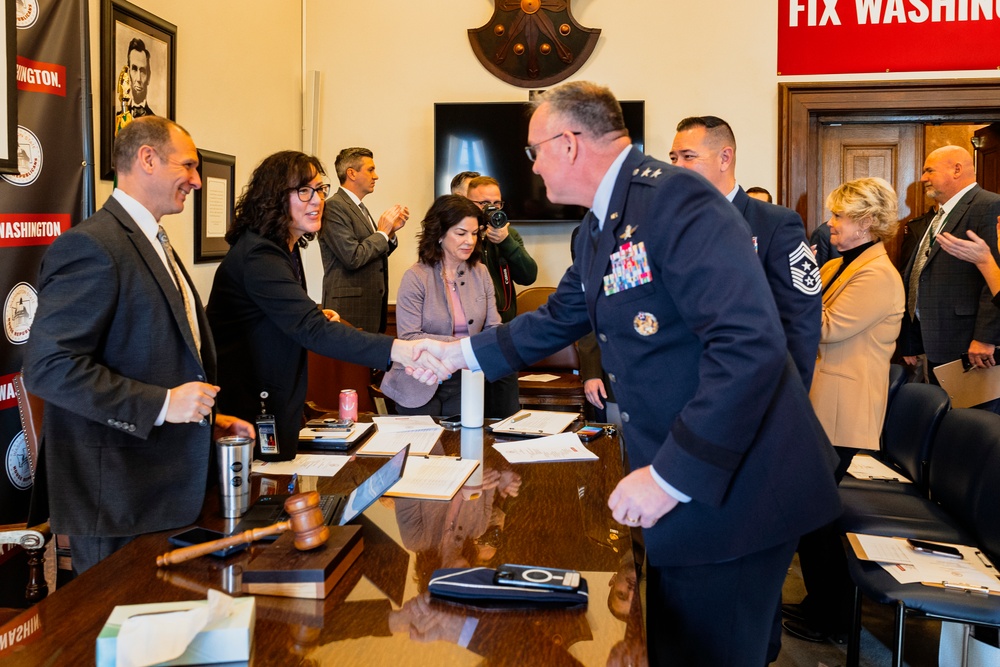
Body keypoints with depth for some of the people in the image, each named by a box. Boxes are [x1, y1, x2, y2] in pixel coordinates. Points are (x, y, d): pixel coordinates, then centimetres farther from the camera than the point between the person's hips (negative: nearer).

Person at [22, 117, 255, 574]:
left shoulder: (154, 245, 17)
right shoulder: (91, 247, -15)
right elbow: (48, 367, -22)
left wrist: (208, 421, 13)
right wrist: (162, 404, -23)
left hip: (170, 491, 9)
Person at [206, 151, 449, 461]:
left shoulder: (284, 248, 9)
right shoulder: (258, 256, -25)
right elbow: (312, 330, -36)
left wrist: (315, 316, -1)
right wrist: (397, 349, -45)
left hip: (275, 404, 10)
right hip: (250, 409, -10)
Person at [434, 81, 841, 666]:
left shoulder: (674, 198, -20)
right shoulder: (599, 229, 11)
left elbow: (751, 345, -29)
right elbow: (557, 321, 27)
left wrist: (671, 476, -26)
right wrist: (461, 352, 27)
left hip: (731, 484, -9)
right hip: (671, 481, 9)